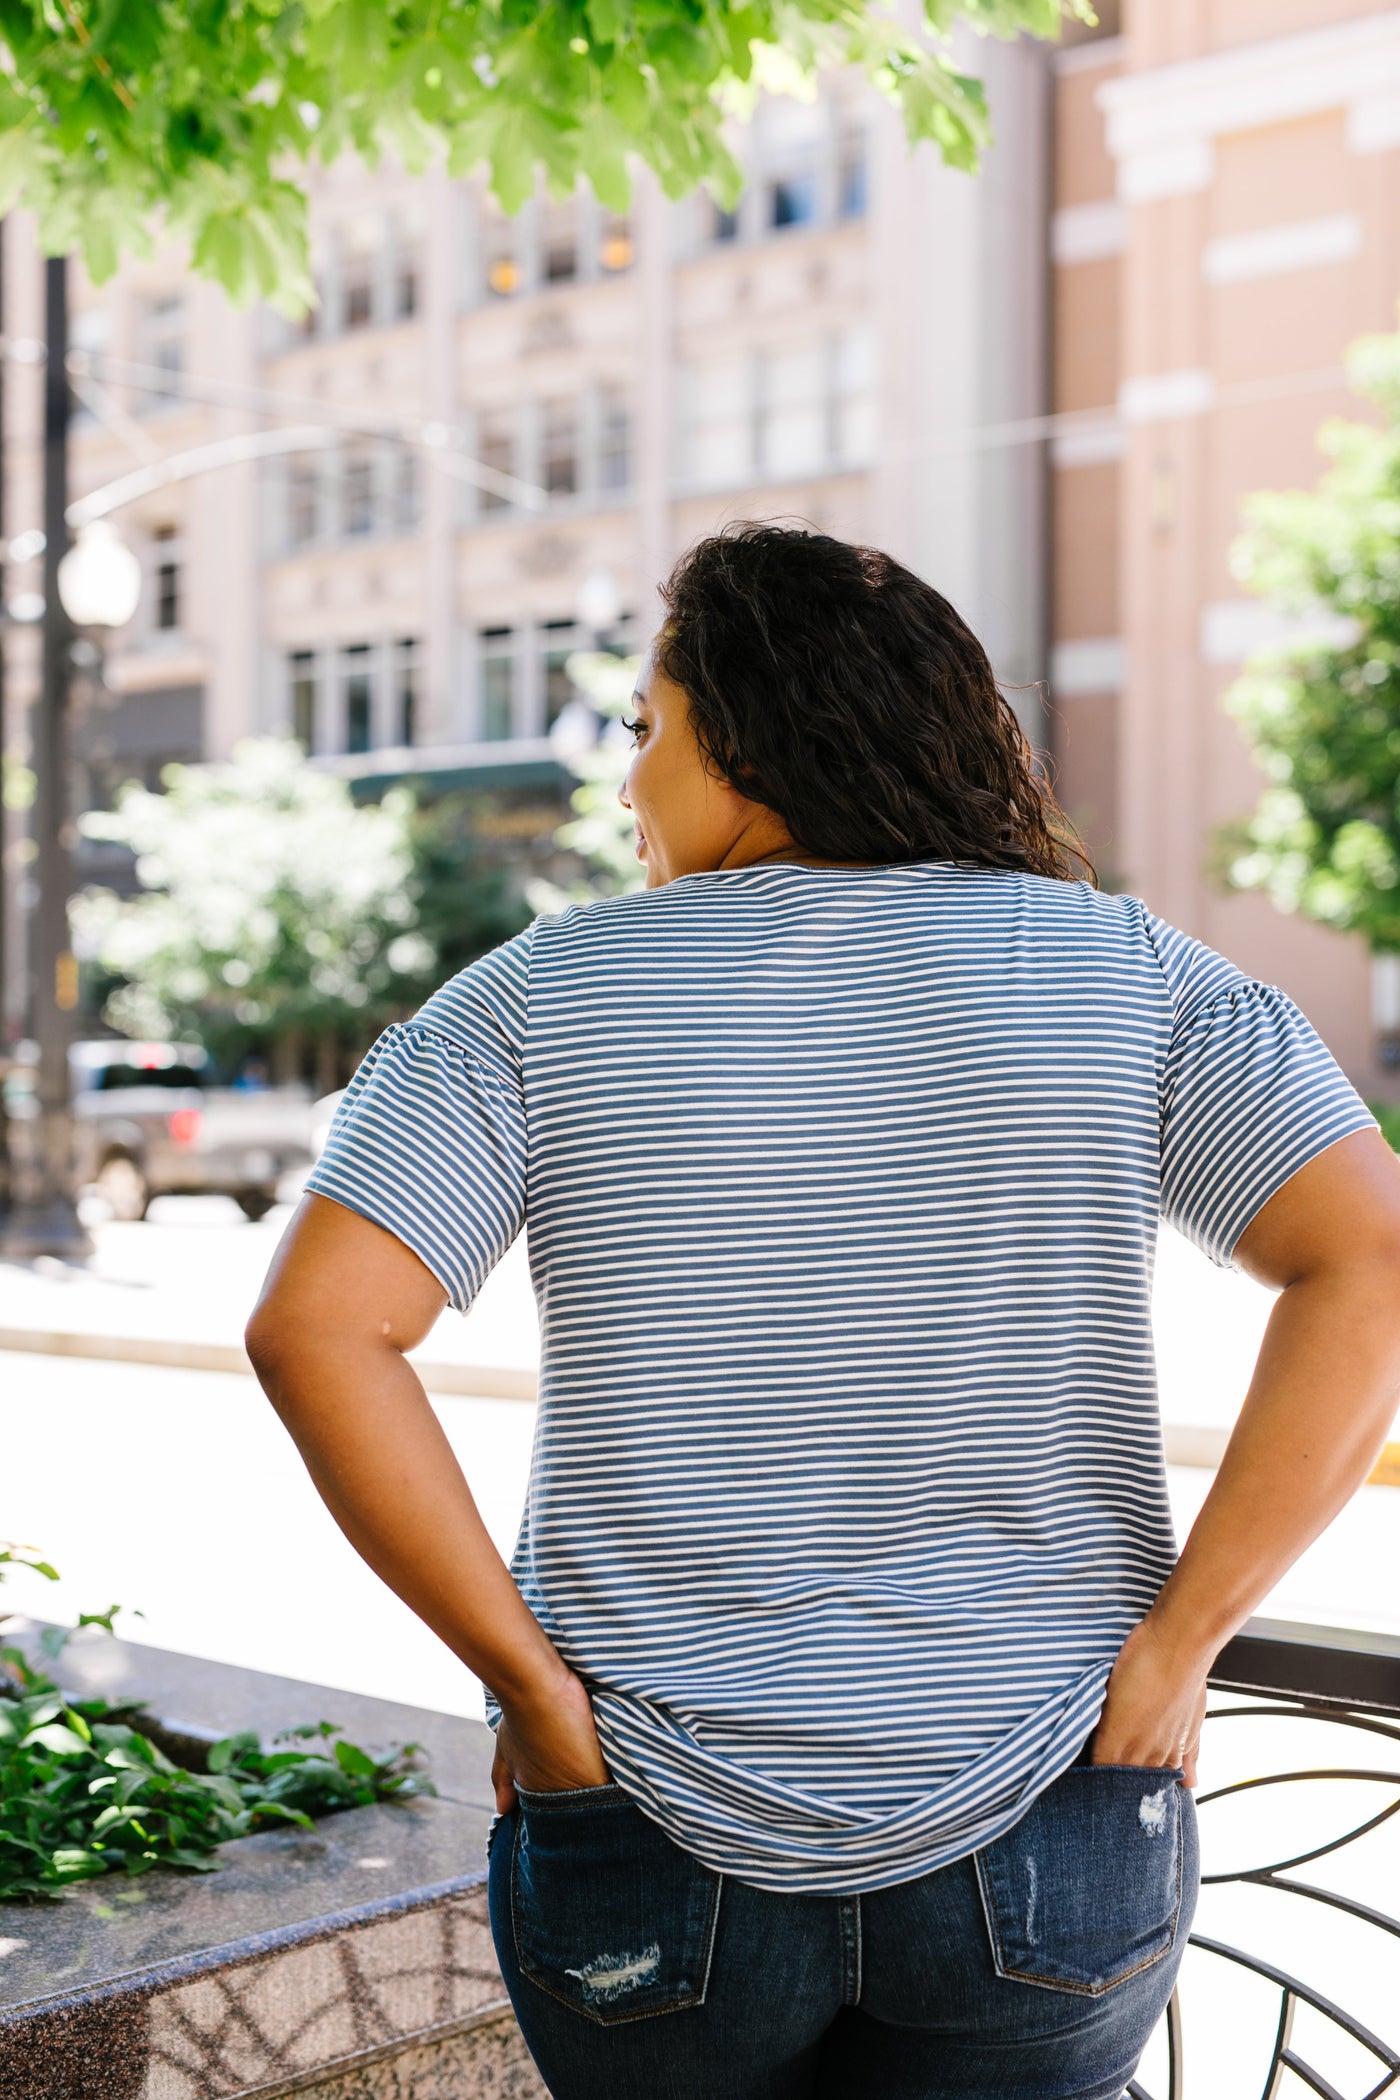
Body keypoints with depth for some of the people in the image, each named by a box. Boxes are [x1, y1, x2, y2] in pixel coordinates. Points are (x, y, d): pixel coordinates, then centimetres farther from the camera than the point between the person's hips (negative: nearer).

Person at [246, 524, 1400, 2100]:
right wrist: (1173, 1643, -9)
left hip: (659, 1840, 0)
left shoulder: (537, 998, -4)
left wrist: (528, 1675, -9)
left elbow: (315, 1326, -13)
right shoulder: (1122, 969, -1)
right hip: (1043, 1842, 1)